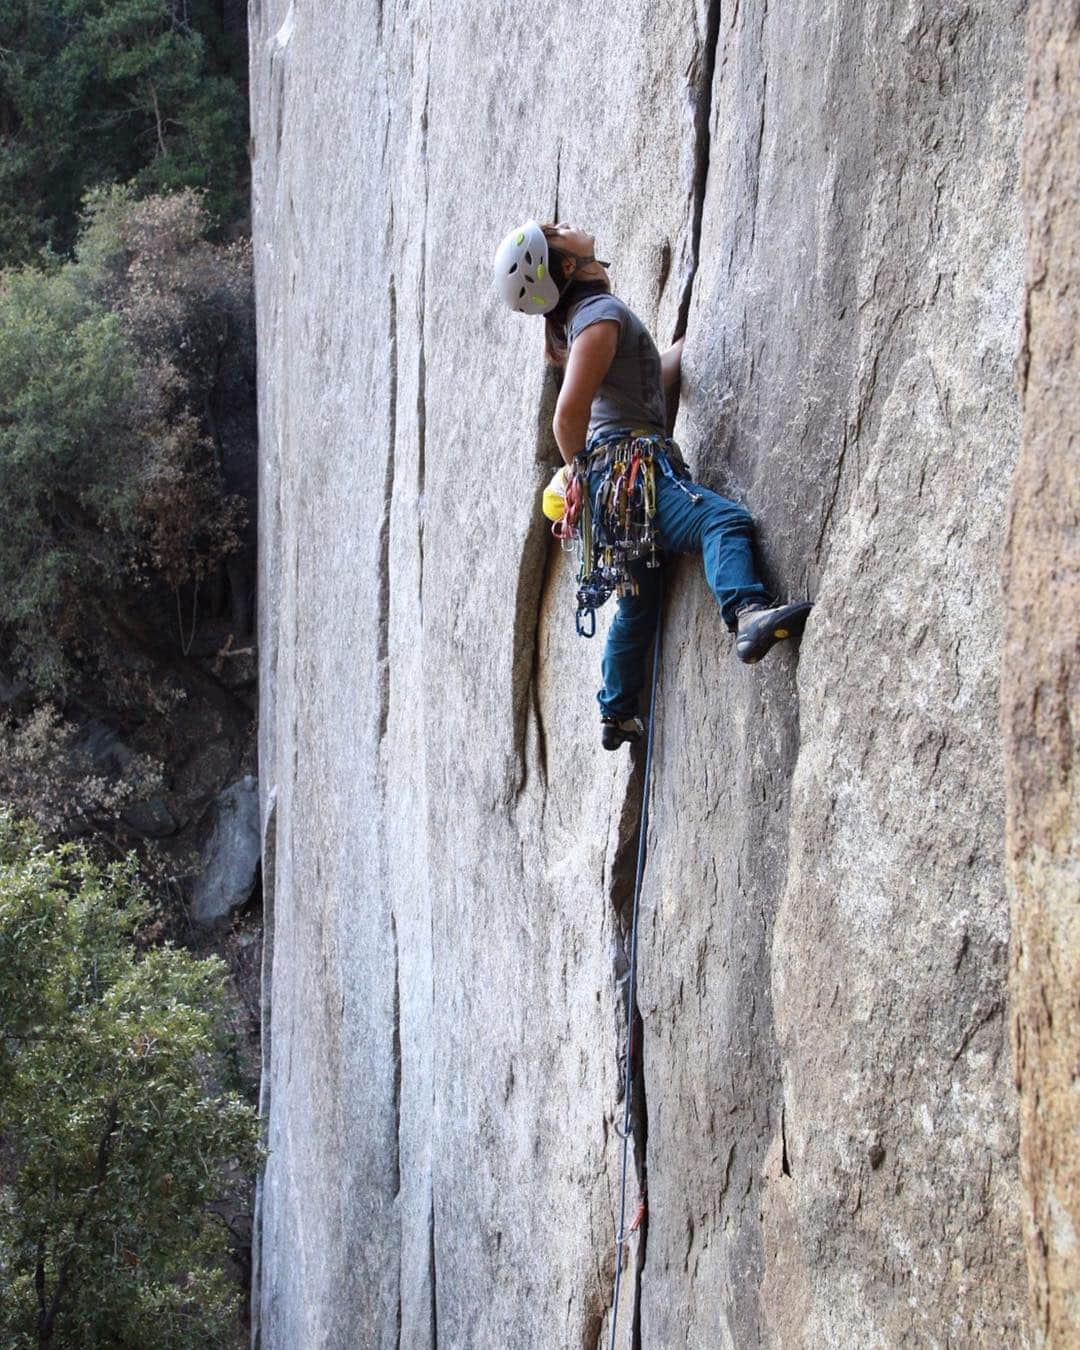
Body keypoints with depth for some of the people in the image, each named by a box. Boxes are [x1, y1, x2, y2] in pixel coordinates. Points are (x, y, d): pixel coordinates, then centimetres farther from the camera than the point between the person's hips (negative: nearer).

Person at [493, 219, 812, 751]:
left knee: (637, 604, 21)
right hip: (630, 469, -10)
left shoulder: (585, 315, 20)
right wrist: (579, 467, 0)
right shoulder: (603, 314, -10)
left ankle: (617, 716, 33)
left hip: (613, 480, 10)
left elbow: (652, 378, 28)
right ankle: (749, 614, -56)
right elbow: (568, 416, -16)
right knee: (724, 521, -29)